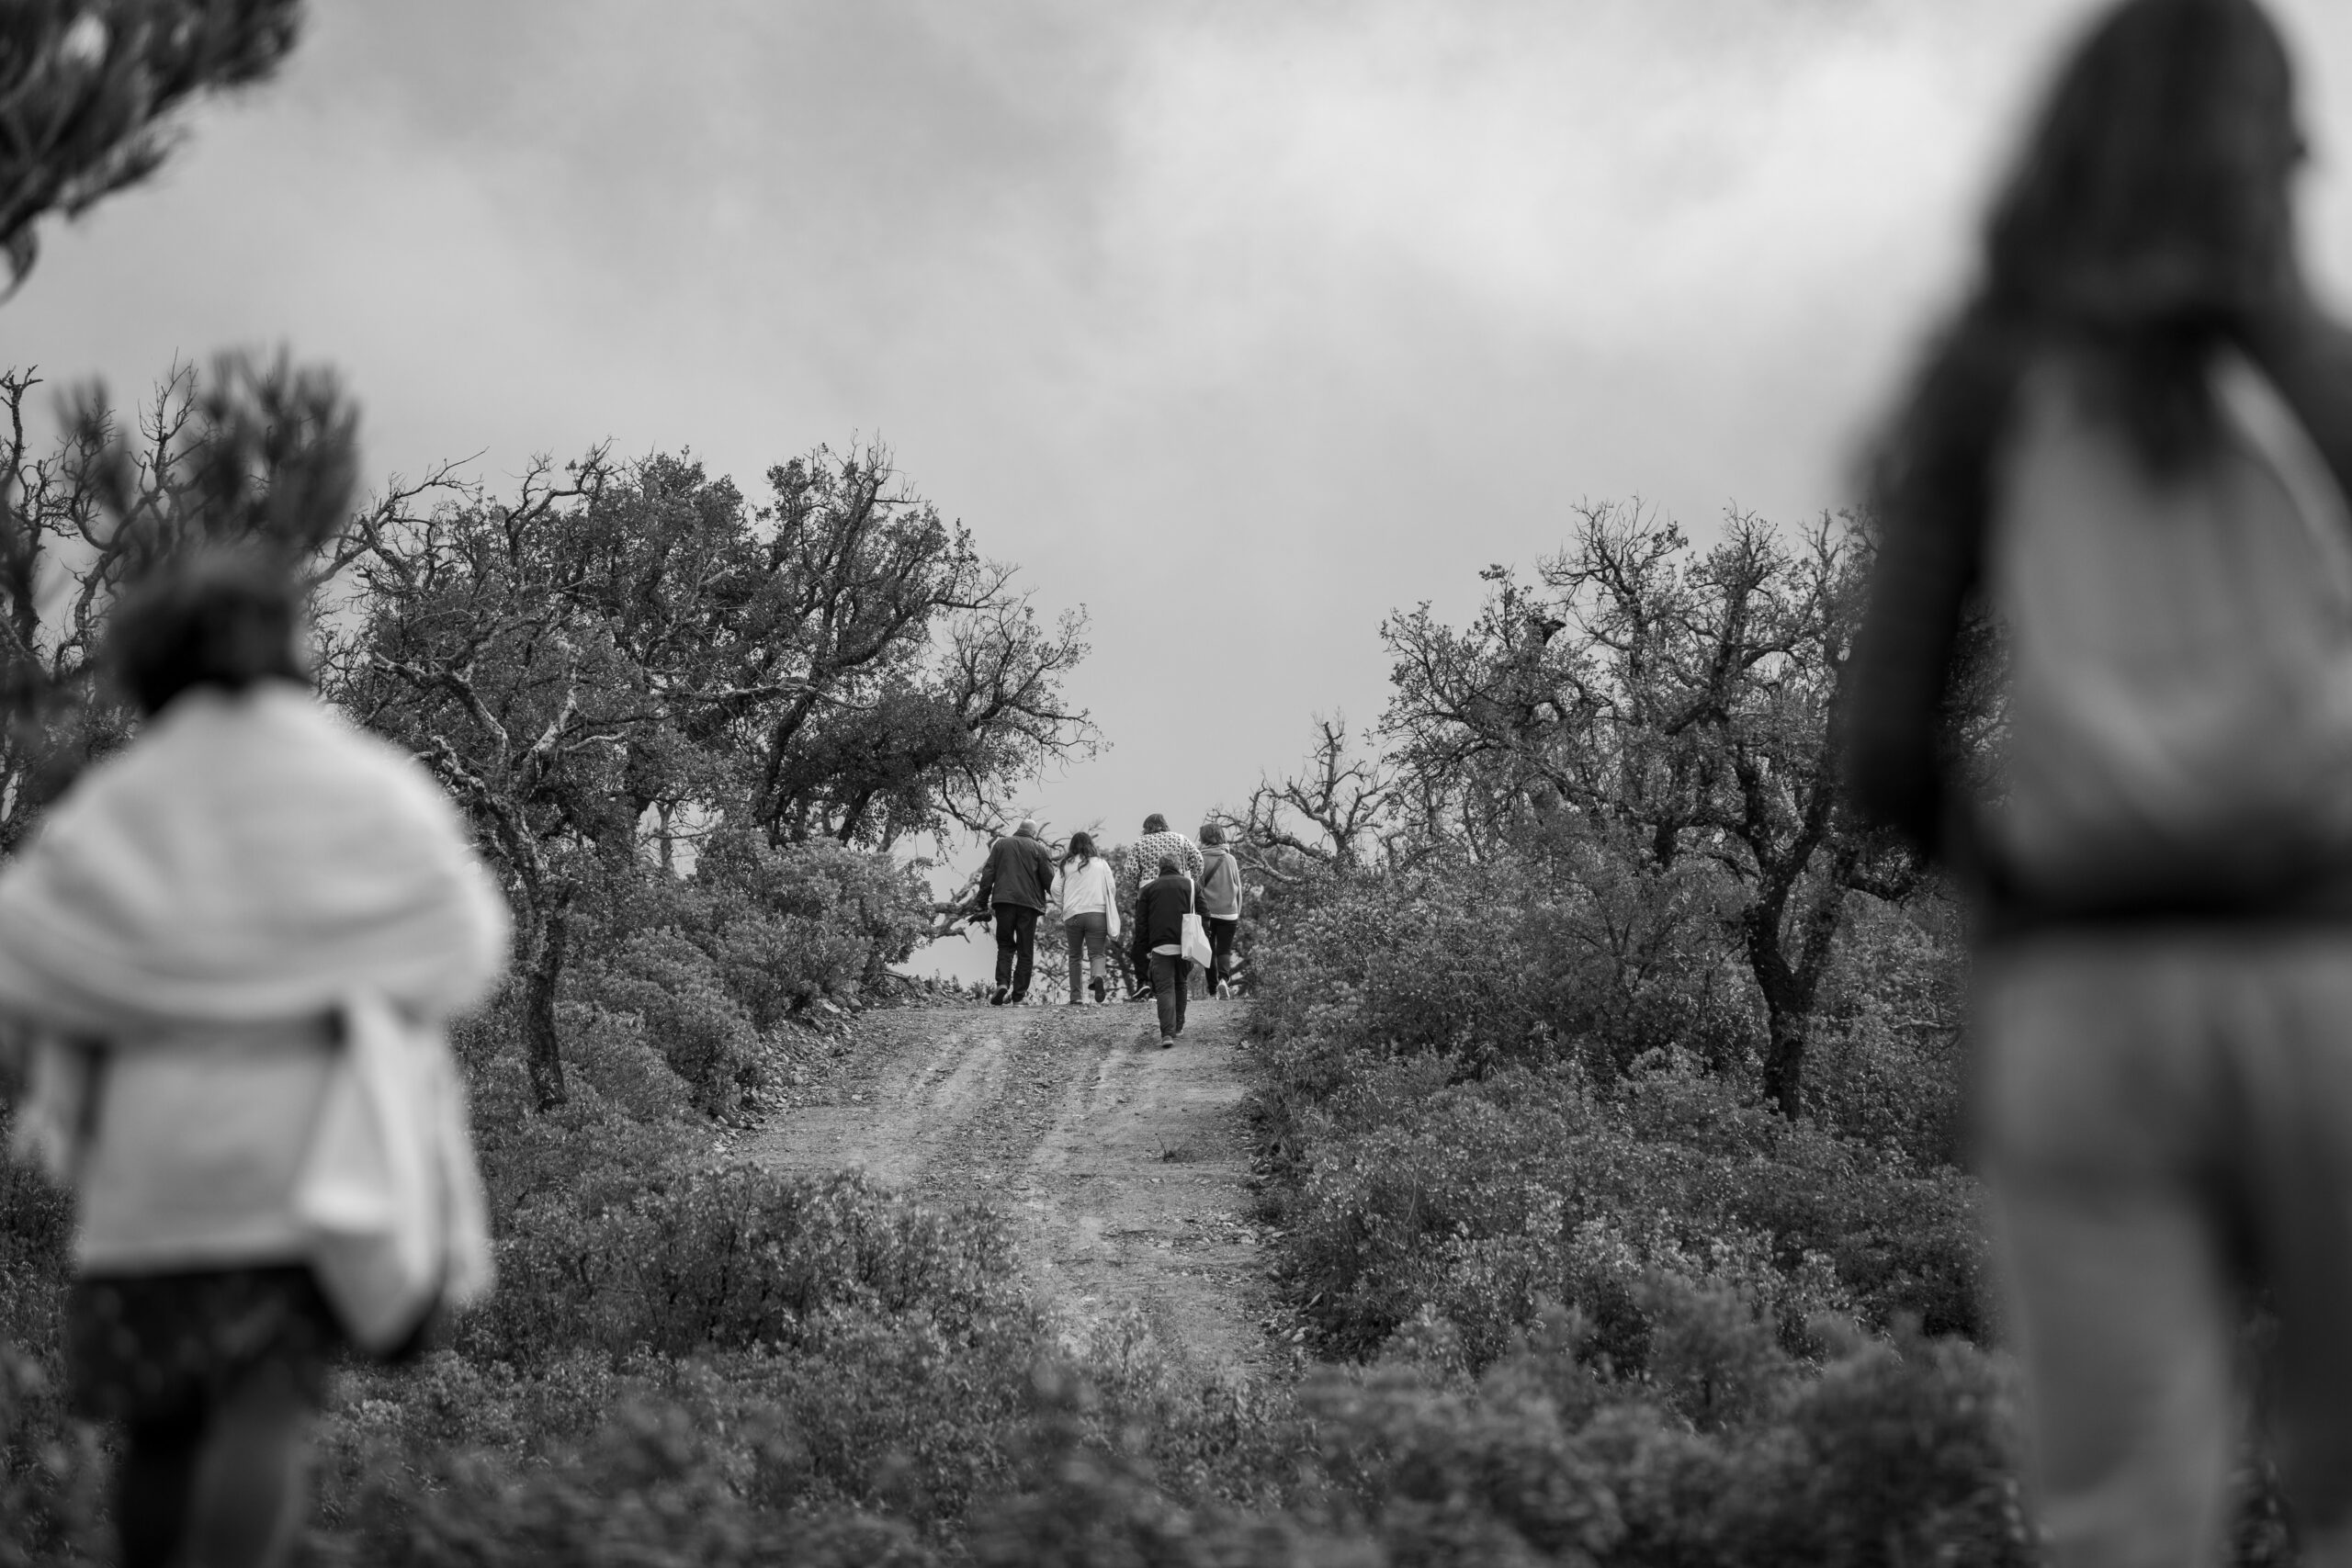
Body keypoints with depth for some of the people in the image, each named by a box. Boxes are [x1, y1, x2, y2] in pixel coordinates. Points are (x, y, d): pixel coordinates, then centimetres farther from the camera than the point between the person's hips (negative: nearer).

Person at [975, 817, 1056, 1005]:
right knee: (1025, 950, 6)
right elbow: (1049, 879, -1)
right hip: (1029, 903, -1)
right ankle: (1019, 994, 2)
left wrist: (984, 900, 10)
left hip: (1003, 900, 1)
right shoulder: (1039, 849, 3)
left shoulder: (1001, 844, 8)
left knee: (1005, 945, 10)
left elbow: (988, 874, 5)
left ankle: (1002, 983, -13)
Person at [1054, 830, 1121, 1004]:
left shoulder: (1067, 865, 8)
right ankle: (1098, 976, -31)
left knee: (1075, 956, 11)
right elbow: (1111, 889, 8)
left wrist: (1062, 911, 19)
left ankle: (1076, 996, 8)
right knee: (1096, 952, 1)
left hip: (1072, 914, 0)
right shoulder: (1101, 864, 9)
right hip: (1097, 912, 0)